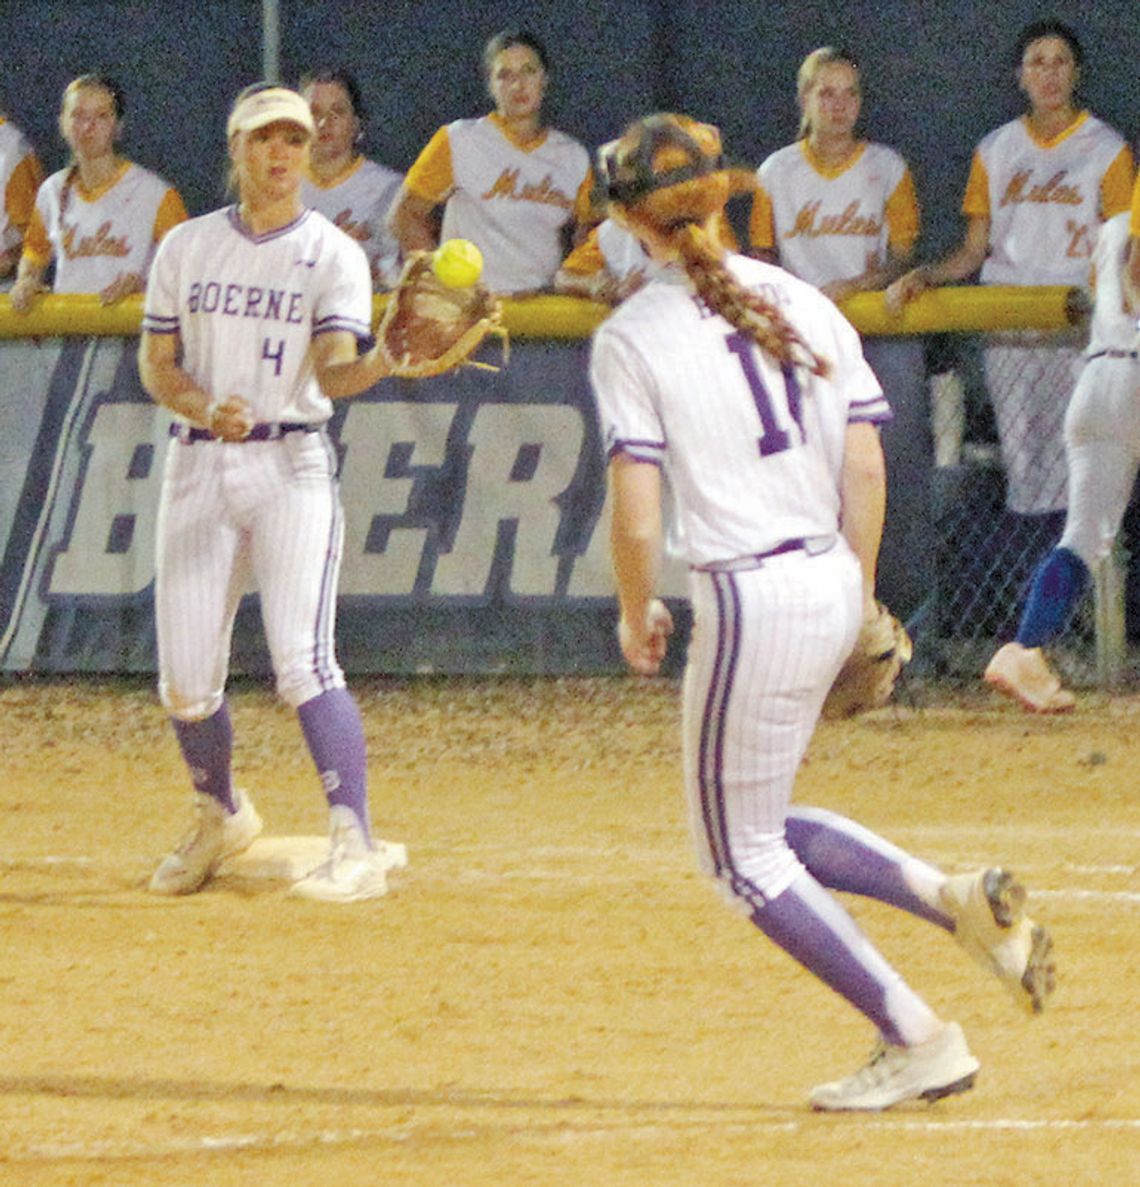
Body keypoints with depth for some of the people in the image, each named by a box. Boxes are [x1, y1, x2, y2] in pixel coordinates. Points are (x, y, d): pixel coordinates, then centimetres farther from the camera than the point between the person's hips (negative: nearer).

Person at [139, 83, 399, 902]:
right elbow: (156, 364, 8)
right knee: (185, 679, 4)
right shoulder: (188, 248, 9)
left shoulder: (334, 255, 0)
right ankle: (220, 817, 32)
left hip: (293, 467, -3)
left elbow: (333, 373, -12)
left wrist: (382, 362, -34)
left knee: (303, 659, -18)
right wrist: (206, 411, -13)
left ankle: (355, 849, -20)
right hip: (199, 466, 3)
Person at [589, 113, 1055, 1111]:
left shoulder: (632, 337, -9)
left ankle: (919, 1040, 4)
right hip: (831, 583, 7)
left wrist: (636, 617, 4)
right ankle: (956, 899, 7)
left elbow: (638, 516, -13)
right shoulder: (805, 306, 7)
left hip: (750, 598, -7)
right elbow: (866, 469, 7)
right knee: (758, 824, 24)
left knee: (742, 854, 8)